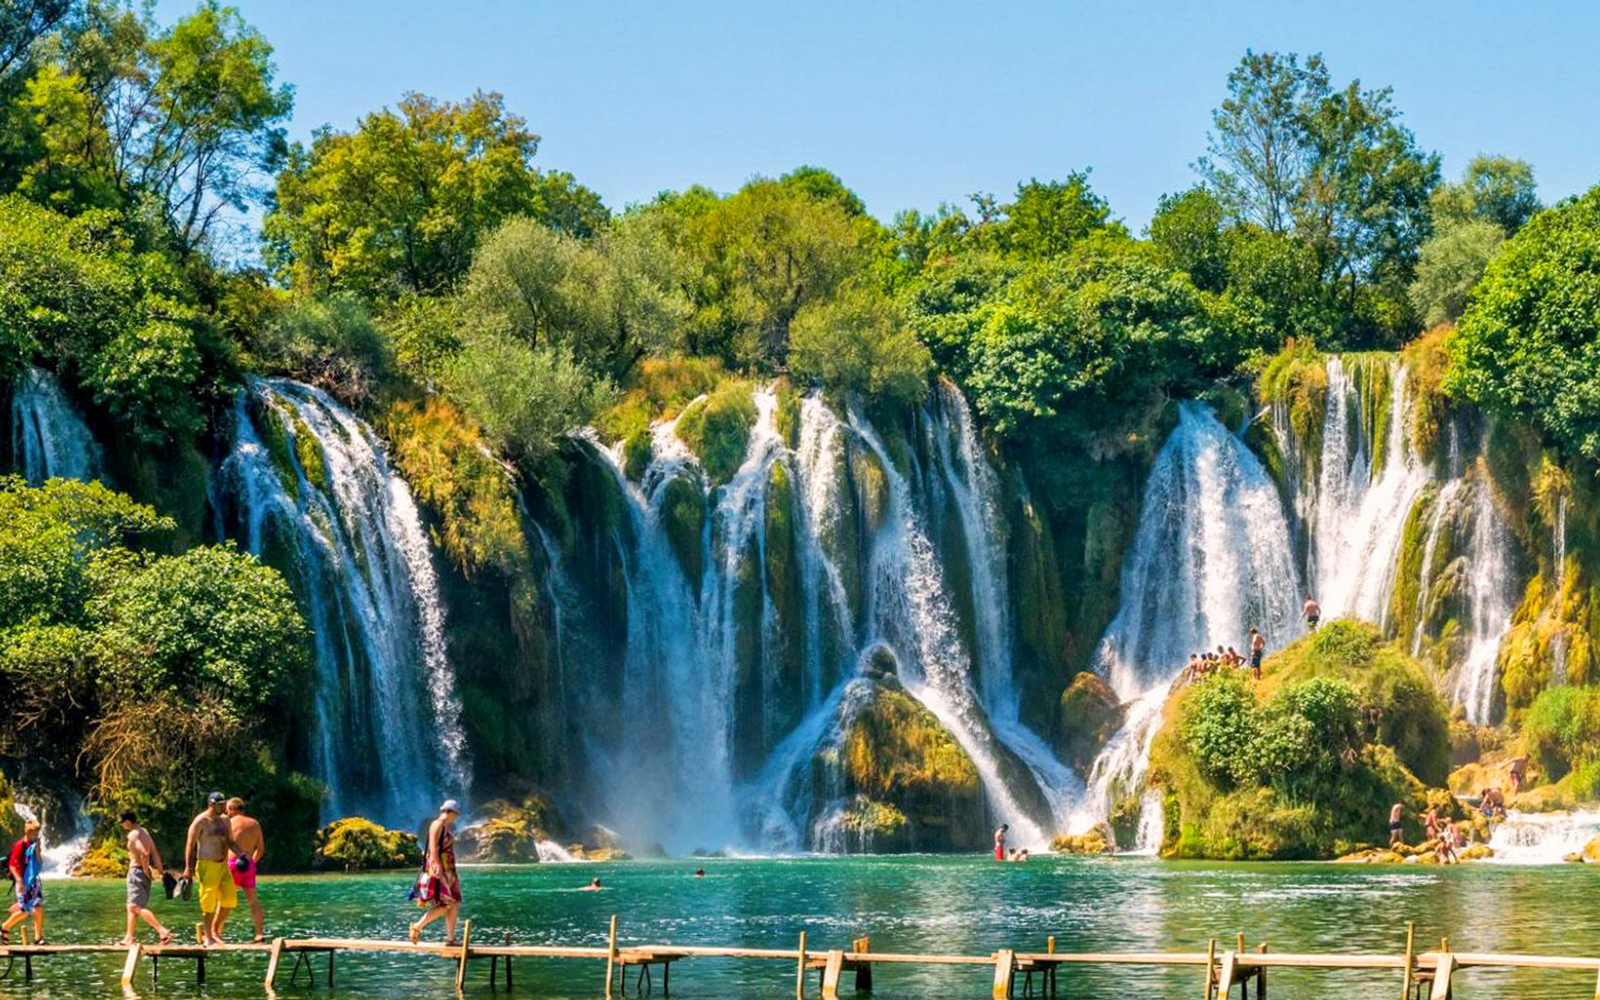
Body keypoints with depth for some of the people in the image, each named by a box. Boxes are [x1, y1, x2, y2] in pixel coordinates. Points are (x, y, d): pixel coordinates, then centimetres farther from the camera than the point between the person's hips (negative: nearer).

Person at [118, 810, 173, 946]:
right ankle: (129, 938, 20)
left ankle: (163, 931, -23)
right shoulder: (145, 832, 15)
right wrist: (160, 871, 9)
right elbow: (155, 854, 12)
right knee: (132, 907, 16)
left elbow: (144, 854, -26)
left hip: (137, 871, -10)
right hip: (144, 872, 10)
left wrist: (146, 870, -16)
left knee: (136, 907, -13)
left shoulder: (133, 835, -14)